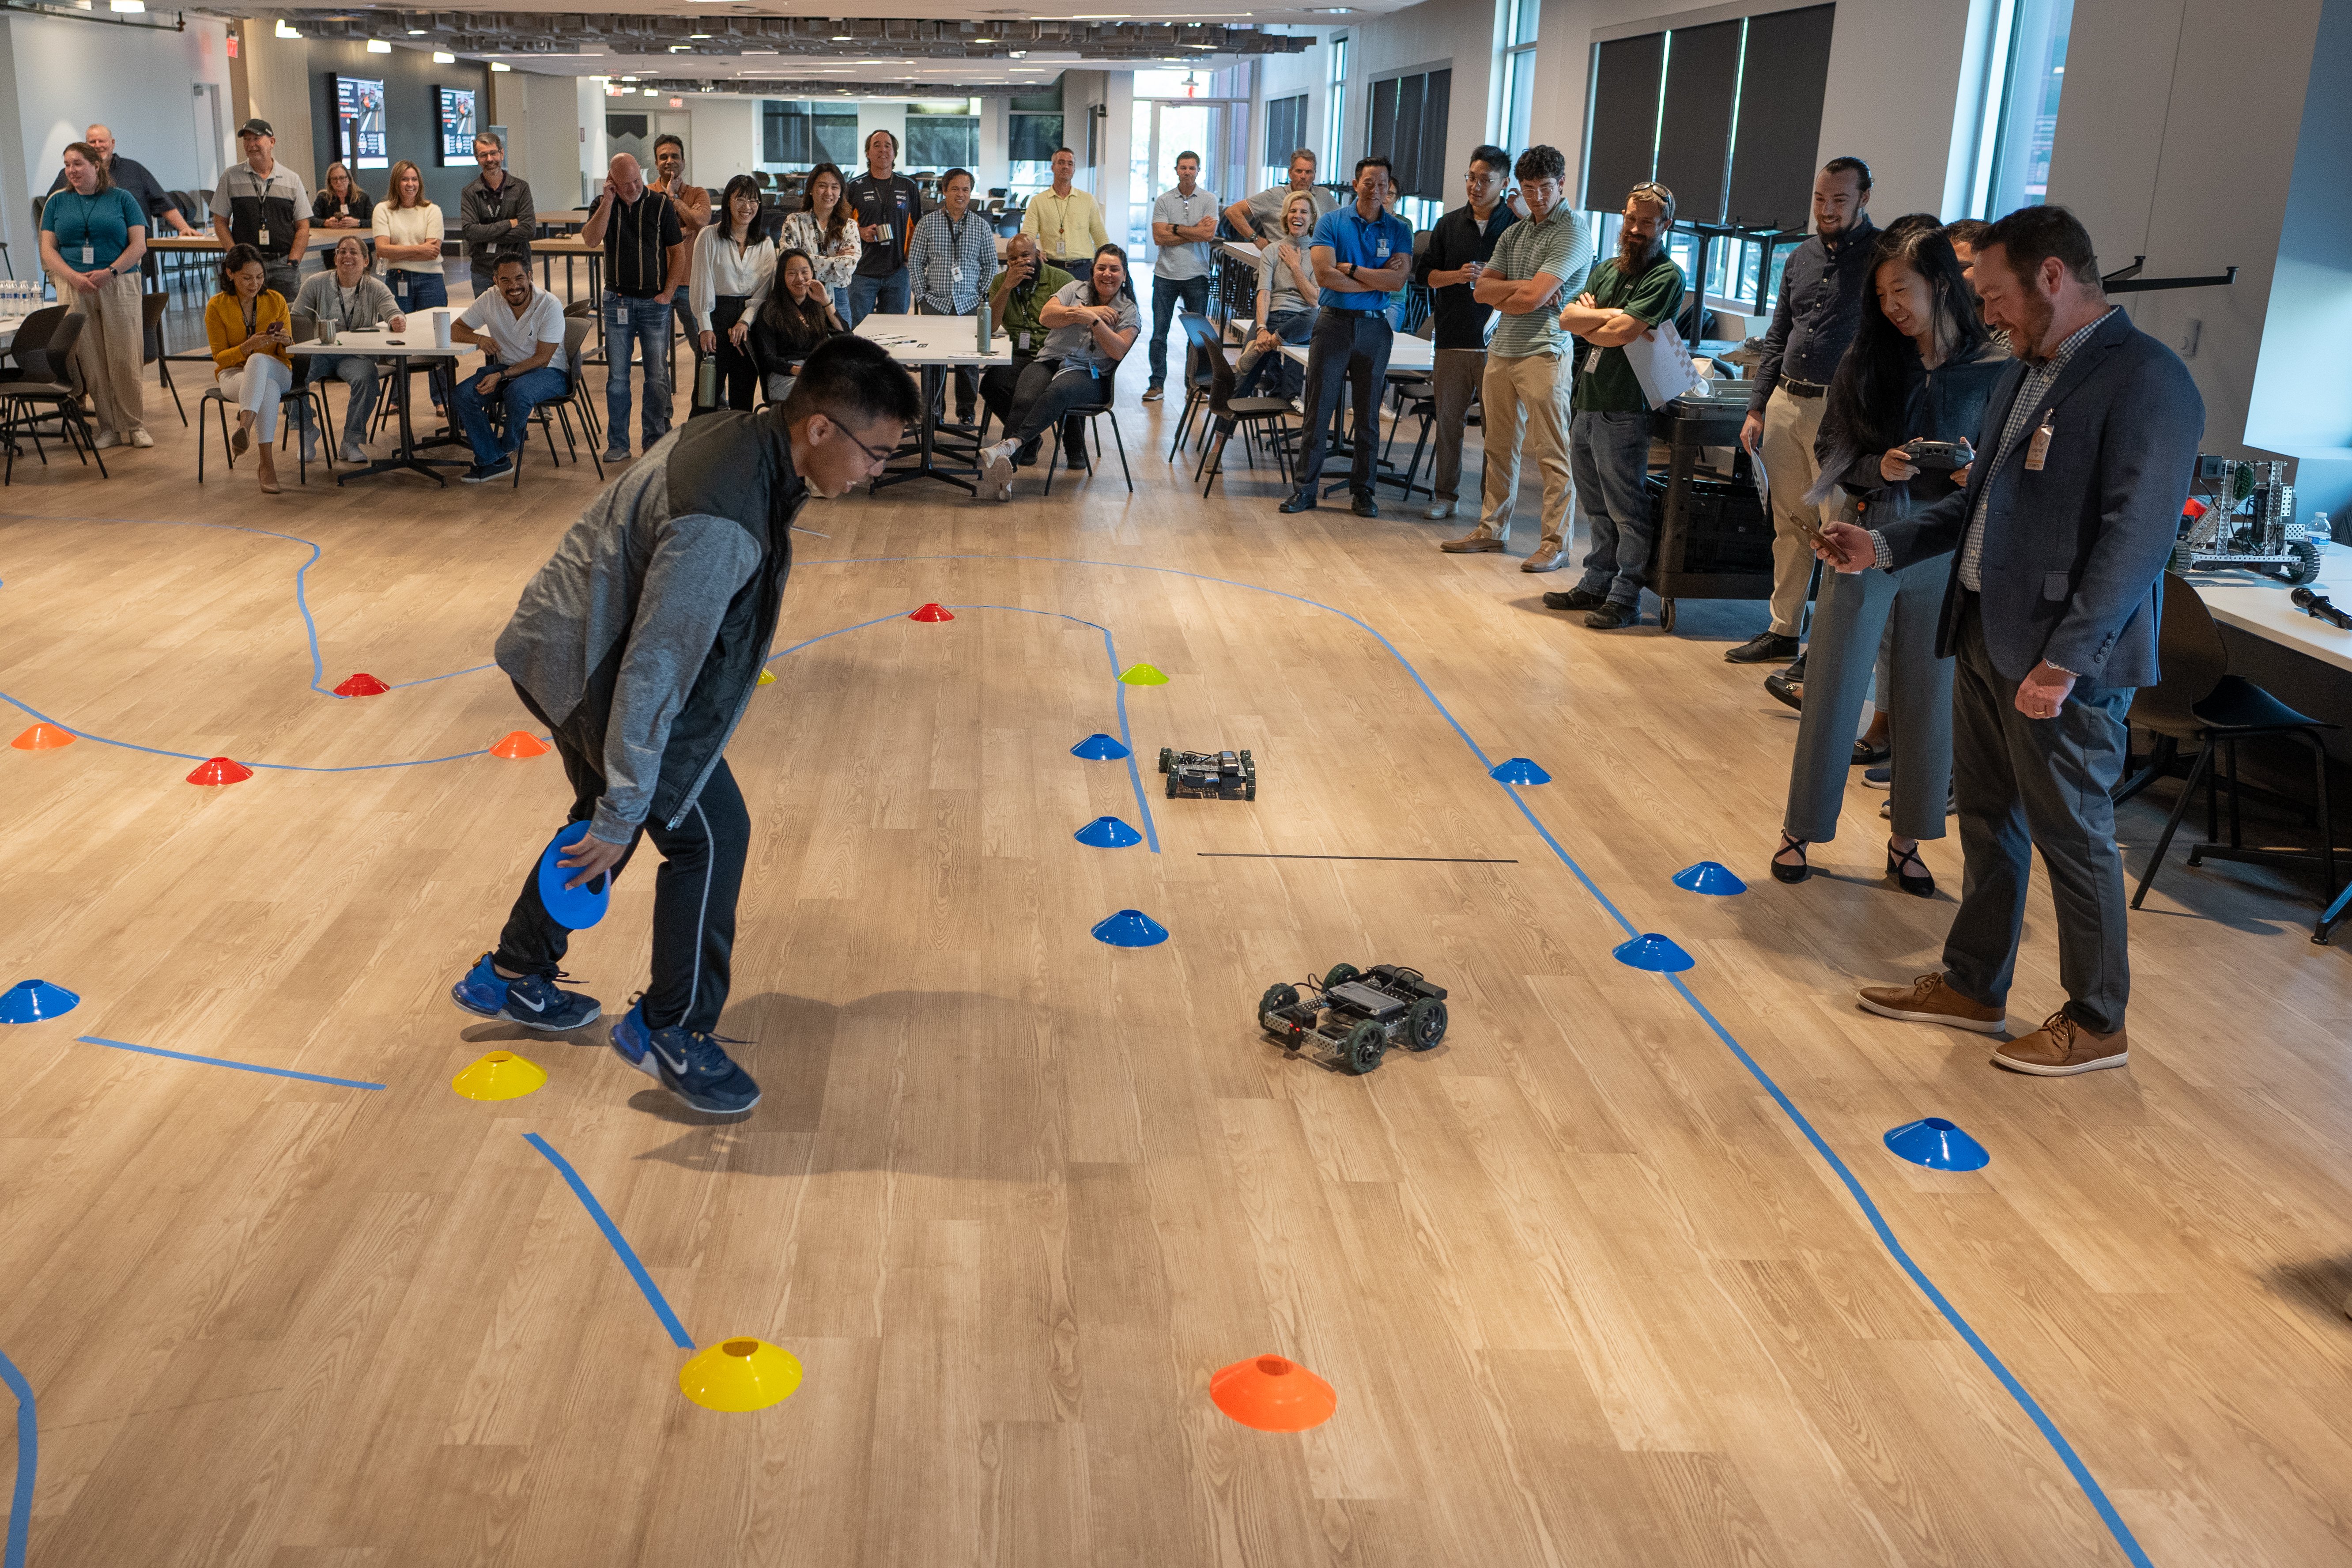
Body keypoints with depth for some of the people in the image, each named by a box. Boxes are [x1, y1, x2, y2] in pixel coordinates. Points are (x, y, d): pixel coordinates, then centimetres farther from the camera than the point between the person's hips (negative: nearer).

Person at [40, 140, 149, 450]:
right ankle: (108, 428, 5)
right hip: (74, 289, 2)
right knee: (91, 363, -1)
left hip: (118, 286, -2)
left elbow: (139, 244, 0)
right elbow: (48, 250, 7)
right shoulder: (57, 201, 12)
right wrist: (74, 277, -10)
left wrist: (110, 272, -13)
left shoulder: (122, 198, 7)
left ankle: (136, 425, 3)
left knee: (125, 360, -6)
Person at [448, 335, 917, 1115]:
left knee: (609, 817, 25)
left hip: (566, 643, 10)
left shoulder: (745, 438, -3)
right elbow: (654, 669, -32)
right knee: (710, 831, -4)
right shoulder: (722, 522, -34)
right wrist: (621, 814, -25)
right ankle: (670, 1030, 9)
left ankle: (511, 977, 42)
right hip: (585, 666, -10)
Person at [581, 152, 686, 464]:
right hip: (618, 301, 2)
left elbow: (678, 251, 2)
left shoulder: (661, 204, -1)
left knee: (657, 377, 0)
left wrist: (668, 293, -5)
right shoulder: (604, 205, 5)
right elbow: (591, 239, -13)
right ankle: (617, 444, 10)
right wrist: (609, 200, -14)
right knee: (616, 377, 3)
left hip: (655, 302, -2)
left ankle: (655, 442, 10)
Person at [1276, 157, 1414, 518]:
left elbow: (1398, 281, -10)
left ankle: (1363, 490, 16)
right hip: (1334, 323, -1)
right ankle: (1306, 488, 7)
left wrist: (1350, 268, -11)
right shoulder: (1331, 222, 0)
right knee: (1319, 410, 1)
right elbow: (1324, 275, -13)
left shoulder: (1399, 229, 4)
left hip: (1374, 327, 1)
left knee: (1368, 414, 8)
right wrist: (1376, 280, -9)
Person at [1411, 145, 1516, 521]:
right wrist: (1456, 276, -6)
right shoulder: (1449, 225, 13)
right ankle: (1445, 495, 16)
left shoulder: (1518, 226, 2)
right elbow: (1424, 273, 12)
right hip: (1452, 338, 3)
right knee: (1448, 419, 7)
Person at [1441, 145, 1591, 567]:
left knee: (1552, 454, -5)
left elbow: (1533, 298, -17)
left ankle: (1555, 543, -2)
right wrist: (1521, 288, -6)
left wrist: (1500, 296, 1)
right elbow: (1481, 290, 10)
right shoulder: (1514, 233, 18)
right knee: (1500, 446, 14)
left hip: (1544, 353, -8)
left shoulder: (1572, 233, -7)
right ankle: (1492, 529, 24)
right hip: (1501, 349, 8)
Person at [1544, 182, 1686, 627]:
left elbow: (1619, 333, -18)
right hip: (1584, 403, 8)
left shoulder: (1667, 277, -8)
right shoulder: (1606, 270, 18)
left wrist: (1589, 321, 0)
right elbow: (1567, 318, 6)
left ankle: (1625, 598, 2)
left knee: (1627, 510, -2)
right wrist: (1611, 315, -8)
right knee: (1595, 506, 14)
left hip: (1623, 410, -8)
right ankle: (1597, 584, 24)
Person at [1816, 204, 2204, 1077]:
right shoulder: (2024, 374, 13)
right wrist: (1885, 546, 11)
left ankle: (2096, 1024, 19)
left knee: (2073, 837, 4)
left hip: (2062, 659, -9)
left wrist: (2065, 661, -25)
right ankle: (1972, 988, 33)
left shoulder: (2144, 380, -16)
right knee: (1988, 823, 18)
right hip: (1984, 636, 9)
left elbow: (2136, 536, -22)